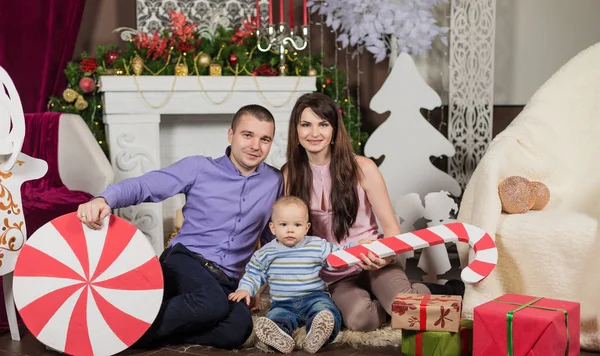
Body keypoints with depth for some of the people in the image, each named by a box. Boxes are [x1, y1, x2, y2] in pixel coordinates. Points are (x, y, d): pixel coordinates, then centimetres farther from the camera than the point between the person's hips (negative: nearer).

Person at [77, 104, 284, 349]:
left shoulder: (274, 182, 11)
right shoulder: (199, 168, 1)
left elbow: (274, 239, 23)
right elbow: (142, 185, -9)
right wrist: (104, 199, -29)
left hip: (226, 281, 3)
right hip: (186, 260, -3)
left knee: (239, 328, -33)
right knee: (213, 303, -39)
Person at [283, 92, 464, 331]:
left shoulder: (361, 168, -7)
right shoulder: (290, 174, -2)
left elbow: (390, 226, -4)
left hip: (372, 261, -1)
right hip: (335, 275, 1)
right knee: (359, 318, -32)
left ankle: (448, 291, 4)